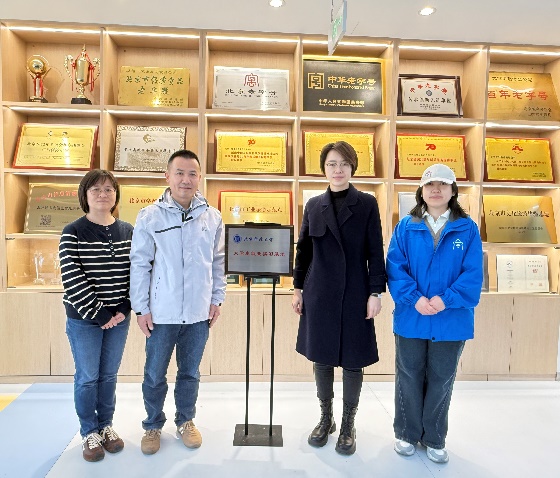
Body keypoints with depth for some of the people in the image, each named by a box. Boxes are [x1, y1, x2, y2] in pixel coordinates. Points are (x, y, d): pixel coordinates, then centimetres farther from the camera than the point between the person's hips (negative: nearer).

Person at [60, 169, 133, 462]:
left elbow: (134, 273, 1)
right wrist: (99, 314, -15)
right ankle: (89, 433, 28)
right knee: (87, 377, 9)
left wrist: (124, 310, -8)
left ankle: (106, 426, 33)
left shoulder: (128, 232, 2)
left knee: (109, 375, 15)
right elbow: (73, 280, -13)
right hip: (84, 319, -3)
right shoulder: (72, 233, -9)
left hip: (118, 317, 3)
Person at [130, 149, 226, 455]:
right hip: (161, 313, -2)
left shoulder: (212, 217, 0)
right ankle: (153, 425, 36)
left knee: (190, 372, 17)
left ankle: (185, 421, 39)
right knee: (154, 375, 14)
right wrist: (141, 308, -5)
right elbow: (139, 264, -4)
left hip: (199, 313, 2)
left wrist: (217, 299, 5)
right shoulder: (150, 216, -7)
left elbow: (218, 261, 7)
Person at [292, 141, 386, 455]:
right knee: (321, 358, 12)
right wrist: (298, 288, 9)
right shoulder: (314, 205, 7)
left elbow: (376, 252, -2)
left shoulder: (367, 204, 0)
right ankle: (326, 418, 33)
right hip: (320, 294, 2)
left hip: (355, 294, -2)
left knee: (353, 361, 8)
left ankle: (348, 425, 28)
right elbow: (303, 250, 10)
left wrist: (376, 292, -8)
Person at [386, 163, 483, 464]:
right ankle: (407, 433, 33)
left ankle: (434, 439, 34)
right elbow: (395, 268, -5)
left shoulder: (467, 229, 0)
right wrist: (414, 299, -18)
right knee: (409, 377, 12)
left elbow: (473, 274, -6)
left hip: (452, 320, 0)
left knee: (441, 380, 14)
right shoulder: (405, 227, 0)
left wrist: (445, 300, -19)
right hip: (410, 318, 0)